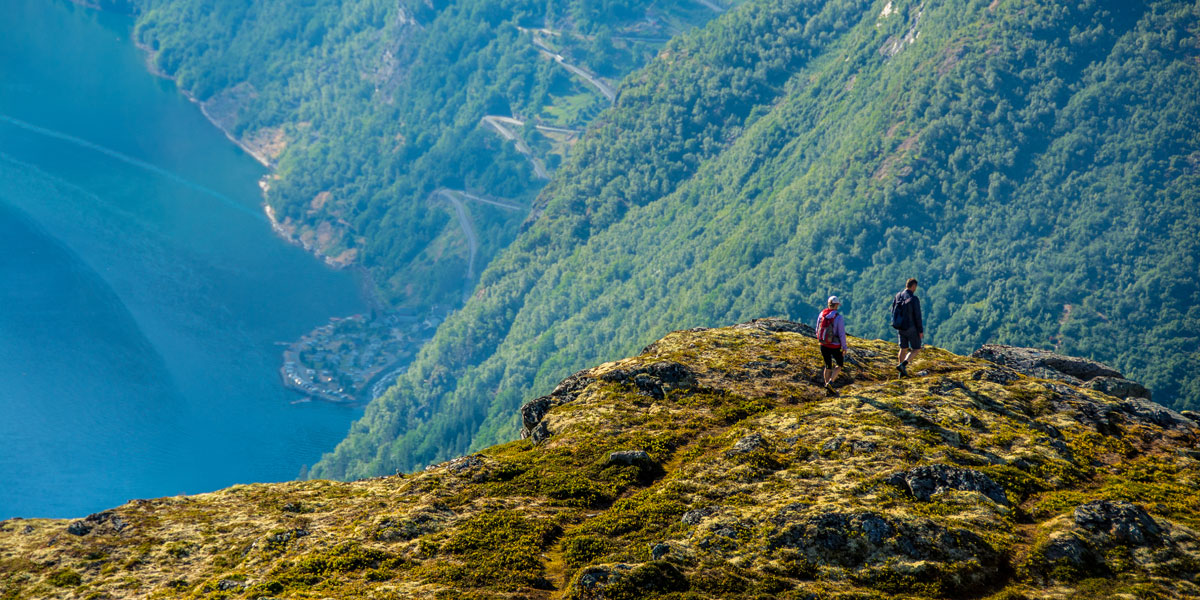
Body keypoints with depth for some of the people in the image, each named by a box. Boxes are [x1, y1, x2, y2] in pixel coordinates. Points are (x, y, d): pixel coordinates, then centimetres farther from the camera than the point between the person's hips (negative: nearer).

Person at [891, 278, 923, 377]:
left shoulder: (897, 296, 0)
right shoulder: (914, 299, -20)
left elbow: (893, 311, 8)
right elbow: (917, 316, -17)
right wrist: (921, 331, -9)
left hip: (900, 327, 6)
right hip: (911, 328, -6)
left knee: (903, 348, 18)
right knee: (916, 349, 5)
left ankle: (902, 372, 20)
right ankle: (902, 365, -13)